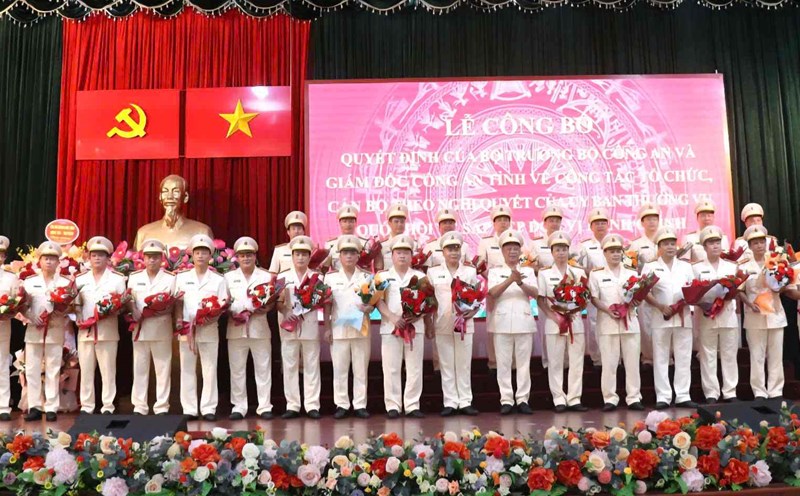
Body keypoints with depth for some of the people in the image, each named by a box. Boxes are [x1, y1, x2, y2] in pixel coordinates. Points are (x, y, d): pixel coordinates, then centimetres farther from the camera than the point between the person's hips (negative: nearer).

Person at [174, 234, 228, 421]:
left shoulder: (218, 279, 7)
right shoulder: (181, 277, 10)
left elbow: (222, 306, 2)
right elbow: (177, 303, 9)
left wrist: (211, 317, -17)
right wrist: (179, 321, -6)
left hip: (209, 329, -1)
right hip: (186, 329, 1)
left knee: (209, 370, 0)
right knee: (187, 370, 5)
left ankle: (208, 408, 6)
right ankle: (189, 409, 11)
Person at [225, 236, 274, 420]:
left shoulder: (266, 276, 9)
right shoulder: (229, 277, 11)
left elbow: (271, 303, 4)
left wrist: (265, 309, -17)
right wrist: (231, 312, -13)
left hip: (259, 328, -1)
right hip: (236, 328, 1)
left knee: (263, 369, 2)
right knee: (237, 370, 4)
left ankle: (264, 406, 8)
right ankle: (239, 407, 12)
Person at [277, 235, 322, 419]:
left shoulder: (316, 277, 6)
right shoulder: (283, 278, 8)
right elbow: (277, 302, 4)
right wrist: (285, 312, -13)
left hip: (310, 327, -1)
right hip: (289, 327, 1)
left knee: (311, 366, 3)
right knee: (290, 367, 4)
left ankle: (312, 405, 7)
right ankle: (292, 405, 11)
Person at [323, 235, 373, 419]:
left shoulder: (367, 277, 5)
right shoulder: (331, 277, 5)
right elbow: (327, 304, 4)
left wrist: (369, 308, -17)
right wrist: (327, 328, -1)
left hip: (361, 328, 0)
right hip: (338, 329, 0)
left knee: (361, 369, 5)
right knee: (339, 369, 4)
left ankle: (360, 405, 12)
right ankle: (341, 405, 13)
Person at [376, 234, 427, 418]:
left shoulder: (420, 277, 11)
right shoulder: (383, 276, 9)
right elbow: (379, 301, 0)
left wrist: (413, 317, -13)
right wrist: (392, 318, -15)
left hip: (415, 327, 1)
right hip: (390, 327, -1)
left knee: (414, 368, 2)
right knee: (391, 369, 0)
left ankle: (412, 405, 10)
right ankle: (392, 405, 8)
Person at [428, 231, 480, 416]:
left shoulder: (470, 272, 6)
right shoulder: (433, 272, 5)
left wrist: (472, 312, -11)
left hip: (465, 324, 0)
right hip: (442, 325, 0)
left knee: (464, 364, 4)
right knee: (446, 365, 4)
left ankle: (465, 402, 11)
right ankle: (450, 402, 10)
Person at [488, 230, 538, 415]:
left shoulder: (528, 271, 11)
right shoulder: (495, 272, 8)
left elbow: (535, 293, -4)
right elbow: (493, 293, -10)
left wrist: (520, 282, -23)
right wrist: (511, 280, -23)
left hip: (524, 322, 1)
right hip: (502, 322, -1)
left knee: (524, 362, 3)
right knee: (503, 363, 1)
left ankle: (523, 399, 10)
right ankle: (506, 400, 6)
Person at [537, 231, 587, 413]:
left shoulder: (579, 272, 8)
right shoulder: (544, 273, 2)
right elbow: (541, 300, -2)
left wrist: (573, 311, -10)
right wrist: (555, 316, -13)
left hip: (576, 321, 2)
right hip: (553, 323, -2)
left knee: (576, 362, 4)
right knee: (556, 362, 1)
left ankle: (574, 399, 11)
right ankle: (559, 399, 8)